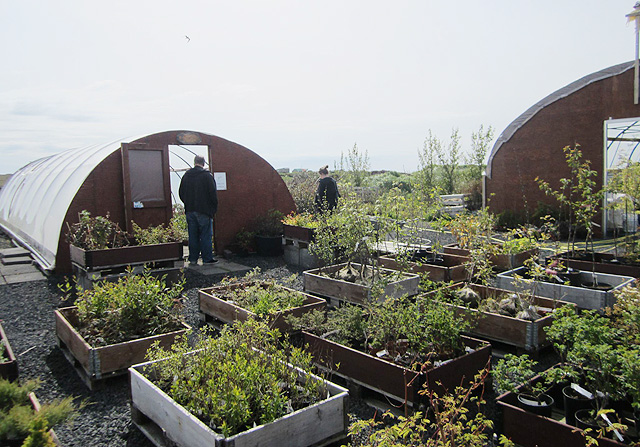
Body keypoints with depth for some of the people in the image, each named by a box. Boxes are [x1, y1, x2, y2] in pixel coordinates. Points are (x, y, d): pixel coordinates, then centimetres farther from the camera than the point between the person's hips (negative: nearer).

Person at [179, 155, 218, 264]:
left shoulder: (186, 175, 9)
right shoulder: (207, 175, -8)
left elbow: (181, 193, 14)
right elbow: (213, 194, -9)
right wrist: (214, 208, 0)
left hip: (190, 210, 5)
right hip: (204, 210, -5)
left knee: (193, 235, 9)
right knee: (206, 235, 0)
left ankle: (193, 258, 12)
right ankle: (207, 258, 1)